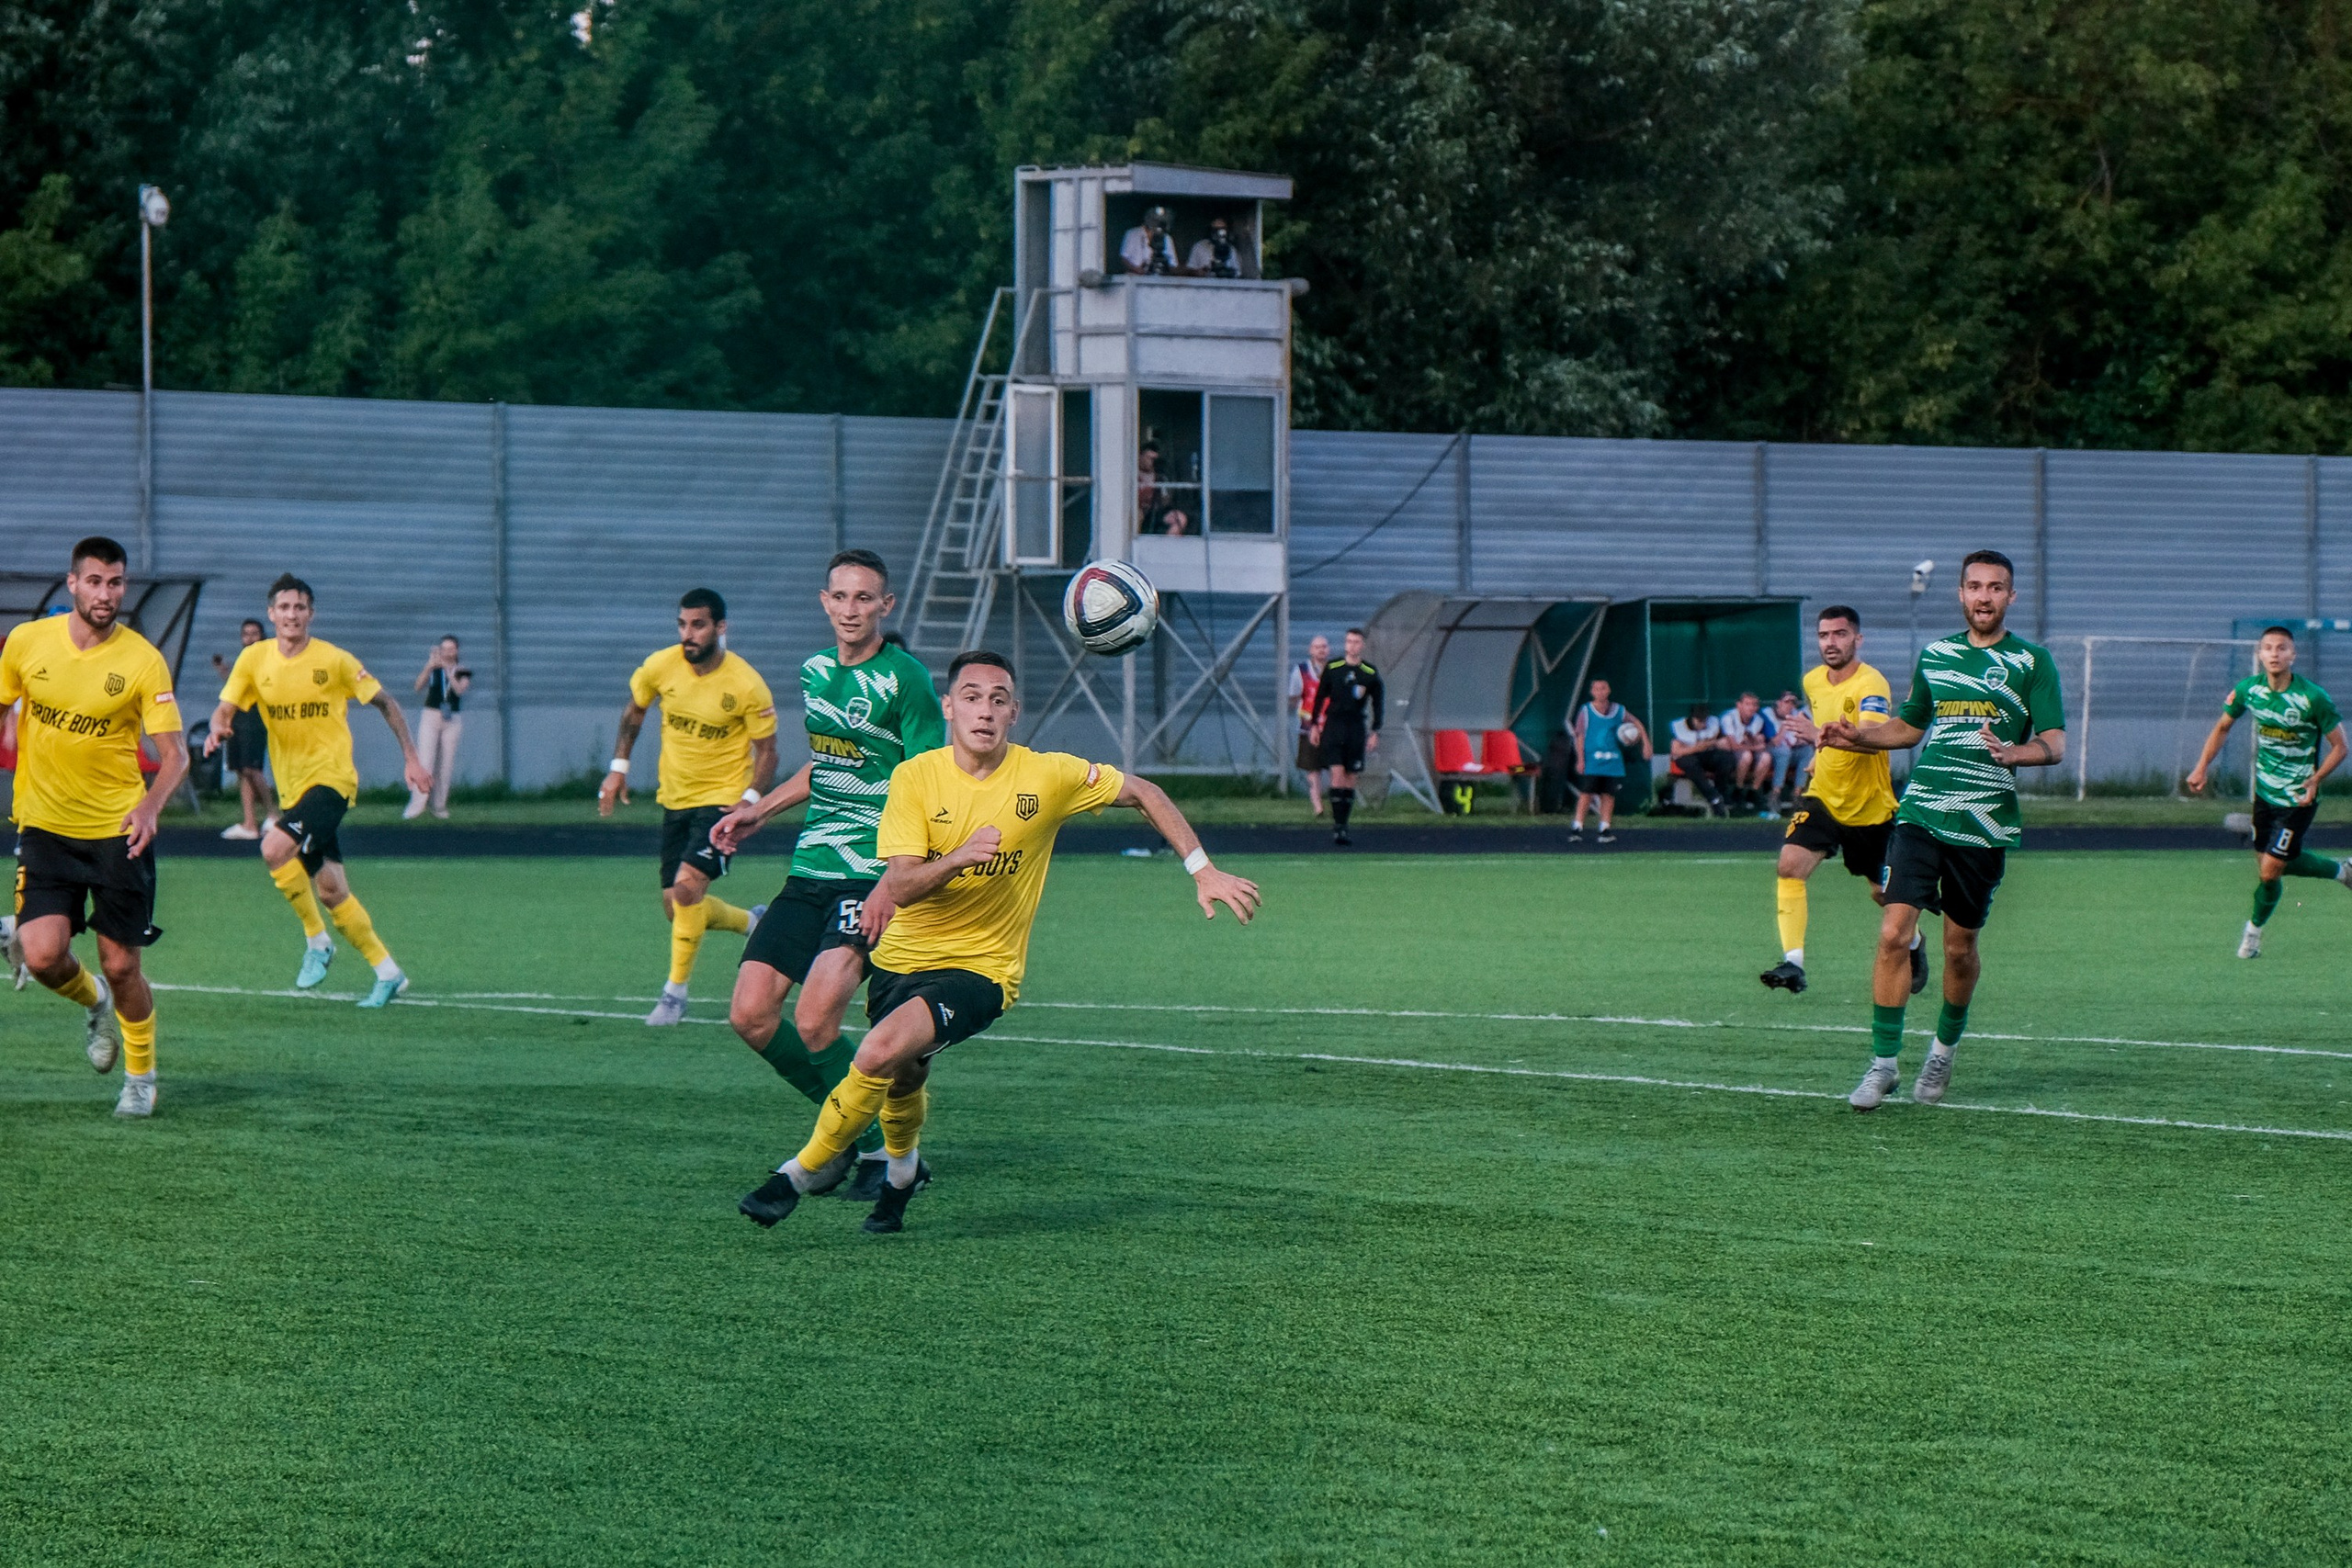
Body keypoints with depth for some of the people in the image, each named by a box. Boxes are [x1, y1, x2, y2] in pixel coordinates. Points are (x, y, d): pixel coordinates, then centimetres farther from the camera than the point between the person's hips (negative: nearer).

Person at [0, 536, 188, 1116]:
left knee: (120, 965, 0)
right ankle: (94, 1002, 24)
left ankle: (141, 1077, 25)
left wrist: (151, 805, -31)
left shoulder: (143, 660, -11)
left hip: (117, 831, -2)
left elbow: (175, 752, -13)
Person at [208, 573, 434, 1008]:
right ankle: (387, 972, 20)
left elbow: (385, 703, 4)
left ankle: (317, 940, -11)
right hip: (292, 788, 5)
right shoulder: (254, 659, 3)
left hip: (332, 779, -5)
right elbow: (226, 708, 0)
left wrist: (411, 757, 1)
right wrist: (219, 727, -24)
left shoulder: (334, 660, -6)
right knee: (330, 890, 7)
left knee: (275, 848, -27)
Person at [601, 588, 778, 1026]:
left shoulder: (747, 686, -17)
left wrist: (749, 800, -22)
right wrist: (619, 767, 8)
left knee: (687, 886, -24)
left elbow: (766, 752, -7)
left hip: (722, 799, -5)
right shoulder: (660, 666, -7)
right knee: (676, 908, 7)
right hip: (675, 798, 5)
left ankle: (675, 995, -11)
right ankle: (754, 922, 35)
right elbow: (634, 710, 13)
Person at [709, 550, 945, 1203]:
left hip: (875, 877, -7)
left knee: (814, 1021, -19)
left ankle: (881, 1151, 1)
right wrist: (757, 812, 27)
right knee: (751, 1015, -2)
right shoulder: (815, 671, 12)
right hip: (809, 872, 7)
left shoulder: (904, 678, -10)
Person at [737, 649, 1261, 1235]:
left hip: (980, 967, -3)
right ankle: (903, 1166, 53)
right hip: (901, 959, 3)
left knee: (882, 1053, -26)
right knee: (900, 1083, 17)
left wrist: (1203, 872, 3)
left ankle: (808, 1169, -7)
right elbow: (900, 885, -16)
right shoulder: (915, 777, -8)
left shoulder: (1049, 777, -9)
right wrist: (959, 857, -35)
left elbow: (1144, 794, 6)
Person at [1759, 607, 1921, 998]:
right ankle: (1793, 963, -22)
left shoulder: (1872, 685, -22)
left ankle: (1914, 945, 44)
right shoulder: (1813, 681, 1)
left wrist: (1823, 735, -54)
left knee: (1884, 893, 12)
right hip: (1823, 799, 4)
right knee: (1789, 866, -20)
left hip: (1871, 807, -4)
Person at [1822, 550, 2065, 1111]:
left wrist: (2013, 752, -25)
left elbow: (2055, 744, -5)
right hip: (1920, 813, 2)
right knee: (1894, 933, -11)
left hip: (1984, 827, -2)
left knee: (1960, 946, 8)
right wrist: (1857, 736, 10)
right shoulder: (1935, 655, 13)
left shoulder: (2032, 662, 2)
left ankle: (1944, 1048, 33)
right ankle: (1884, 1062, -5)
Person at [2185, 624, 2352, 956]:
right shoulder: (2248, 690, -6)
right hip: (2265, 791, 5)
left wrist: (2315, 780, -22)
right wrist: (2202, 767, 3)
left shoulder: (2313, 698, -19)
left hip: (2297, 799, -5)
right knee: (2273, 863, 13)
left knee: (2269, 870, -8)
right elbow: (2222, 726, 12)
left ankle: (2255, 929, 19)